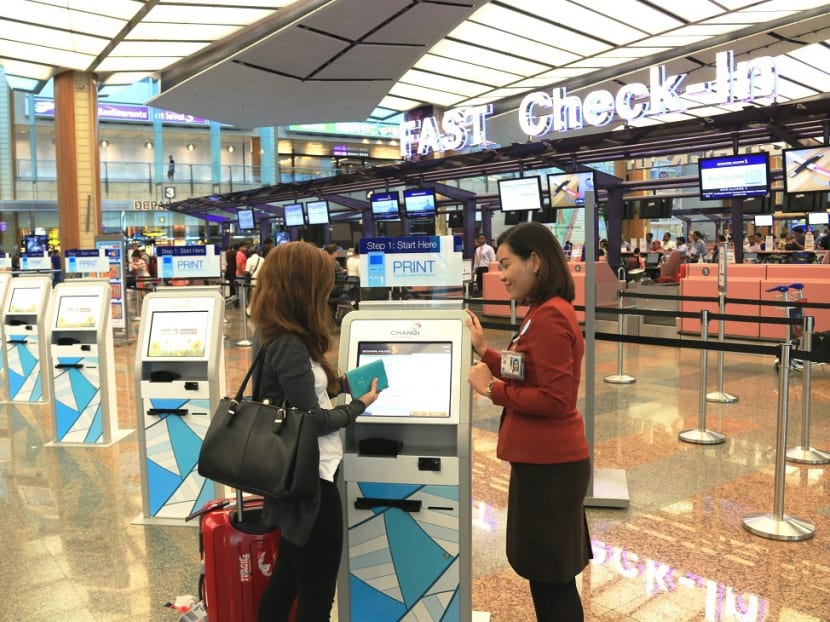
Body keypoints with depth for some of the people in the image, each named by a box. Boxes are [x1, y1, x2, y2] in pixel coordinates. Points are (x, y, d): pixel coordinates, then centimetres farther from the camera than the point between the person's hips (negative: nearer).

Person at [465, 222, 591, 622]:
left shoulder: (548, 317, -21)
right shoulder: (546, 311, 11)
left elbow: (554, 399, -24)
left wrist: (492, 389, -16)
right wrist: (483, 349, 10)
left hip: (549, 463, -10)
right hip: (545, 459, 10)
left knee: (553, 579, 6)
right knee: (544, 572, 22)